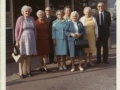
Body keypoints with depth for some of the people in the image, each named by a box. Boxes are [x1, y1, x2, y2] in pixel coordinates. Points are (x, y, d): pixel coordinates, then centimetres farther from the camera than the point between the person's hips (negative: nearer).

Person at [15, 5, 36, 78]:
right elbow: (17, 30, -5)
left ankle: (28, 71, 17)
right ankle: (21, 72, 5)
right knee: (22, 56, -1)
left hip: (31, 39, 4)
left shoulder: (32, 19, 6)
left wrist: (34, 39, 10)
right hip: (22, 39, -4)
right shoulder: (20, 19, -5)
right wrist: (17, 41, -9)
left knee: (28, 56, 9)